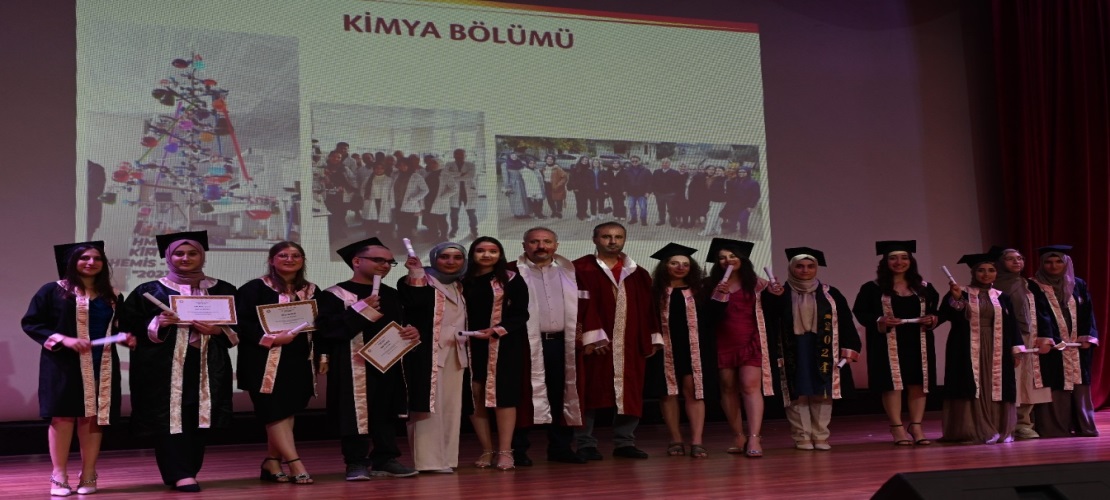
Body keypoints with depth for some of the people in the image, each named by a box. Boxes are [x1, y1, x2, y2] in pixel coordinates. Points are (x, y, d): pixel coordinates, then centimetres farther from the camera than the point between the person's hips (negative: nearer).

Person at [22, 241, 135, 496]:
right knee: (63, 416, -5)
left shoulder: (113, 296, 11)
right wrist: (63, 339, -16)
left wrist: (126, 338, -2)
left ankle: (88, 476, 7)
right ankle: (59, 476, 3)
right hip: (64, 364, -3)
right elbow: (30, 323, -4)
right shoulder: (53, 291, -1)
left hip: (101, 366, 4)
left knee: (93, 417, 2)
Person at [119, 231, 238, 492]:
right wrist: (157, 324, -14)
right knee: (170, 417, -9)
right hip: (164, 366, -2)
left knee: (199, 418, 2)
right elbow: (128, 325, 2)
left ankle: (188, 471, 13)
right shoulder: (149, 291, 6)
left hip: (208, 366, 2)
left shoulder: (223, 290, 9)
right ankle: (180, 474, -9)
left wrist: (217, 330, -11)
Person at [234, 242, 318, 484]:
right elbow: (240, 322, -12)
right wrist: (270, 338, -20)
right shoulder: (254, 288, -4)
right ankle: (296, 466, -10)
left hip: (300, 361, 5)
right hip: (266, 361, -5)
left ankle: (272, 464, 15)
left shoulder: (311, 291, 13)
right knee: (276, 412, -9)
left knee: (286, 412, 6)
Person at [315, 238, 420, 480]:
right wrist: (361, 310, -21)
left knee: (385, 415, 10)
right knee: (355, 413, -4)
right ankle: (356, 463, 6)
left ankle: (385, 459, 18)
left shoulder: (392, 295, 16)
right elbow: (325, 328, -18)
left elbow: (400, 324, 26)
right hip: (352, 367, -6)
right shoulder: (334, 295, -6)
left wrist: (411, 332, 2)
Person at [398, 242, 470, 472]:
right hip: (428, 351, -7)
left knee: (451, 406, 8)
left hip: (455, 352, 7)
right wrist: (415, 274, -28)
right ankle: (428, 460, -7)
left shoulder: (460, 286, 18)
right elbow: (411, 302, -24)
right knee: (429, 403, -9)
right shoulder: (422, 281, -4)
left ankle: (446, 457, 15)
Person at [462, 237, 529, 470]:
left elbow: (521, 314, -3)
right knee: (475, 397, 1)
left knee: (503, 395, -6)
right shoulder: (463, 281, 10)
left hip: (504, 345, -3)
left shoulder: (511, 280, 2)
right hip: (471, 345, 3)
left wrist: (497, 330, -17)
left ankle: (505, 451, -3)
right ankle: (487, 450, 10)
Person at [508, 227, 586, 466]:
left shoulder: (570, 272, 12)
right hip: (526, 344, -4)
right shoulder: (511, 272, -1)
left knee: (561, 395, 7)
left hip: (562, 343, 4)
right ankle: (518, 449, 7)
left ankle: (560, 447, 17)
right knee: (524, 395, -1)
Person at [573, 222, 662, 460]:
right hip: (595, 342, -4)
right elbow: (580, 305, -10)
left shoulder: (637, 273, 15)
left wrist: (653, 338, 6)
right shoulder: (581, 270, -1)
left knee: (630, 393, 5)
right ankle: (585, 444, 6)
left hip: (630, 344, 5)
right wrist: (591, 335, -19)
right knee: (590, 392, -1)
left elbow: (648, 308, 14)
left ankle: (625, 442, 14)